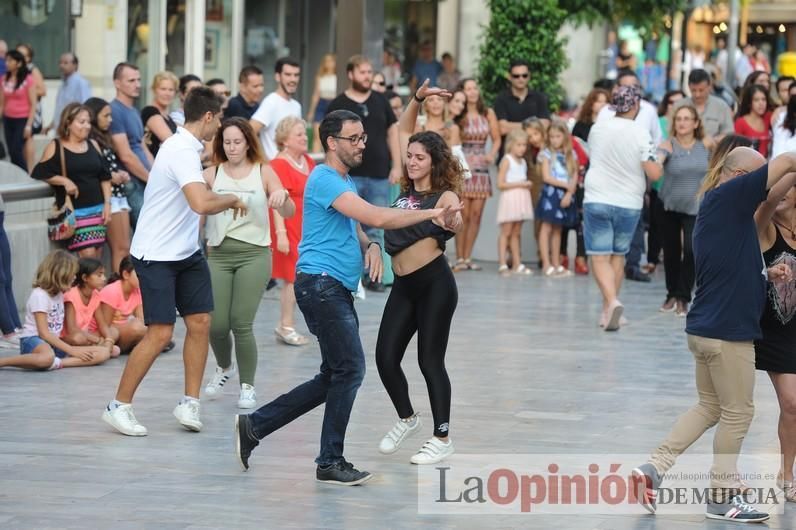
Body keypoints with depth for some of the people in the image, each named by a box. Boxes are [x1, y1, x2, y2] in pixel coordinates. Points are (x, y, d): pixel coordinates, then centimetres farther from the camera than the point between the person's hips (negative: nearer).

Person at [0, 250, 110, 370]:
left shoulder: (59, 294, 16)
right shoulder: (39, 295, -10)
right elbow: (44, 333, -15)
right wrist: (72, 350, -17)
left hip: (54, 343, 8)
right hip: (32, 341, -8)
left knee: (103, 353, -11)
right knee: (47, 357, -47)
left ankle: (56, 364, -28)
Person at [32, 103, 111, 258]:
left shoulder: (93, 145, 12)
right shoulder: (56, 147, -2)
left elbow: (104, 177, 14)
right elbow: (39, 173, -8)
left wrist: (107, 203, 5)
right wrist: (65, 181, -17)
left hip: (97, 209, 5)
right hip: (74, 210, -5)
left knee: (97, 257, 2)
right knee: (88, 254, -16)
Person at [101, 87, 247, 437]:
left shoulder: (186, 146, 9)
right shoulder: (182, 152, -22)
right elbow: (201, 204, -34)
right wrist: (231, 199, -17)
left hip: (186, 252, 10)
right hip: (156, 254, -10)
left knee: (200, 322, 3)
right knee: (160, 333, -10)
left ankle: (189, 404, 11)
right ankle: (118, 407, 2)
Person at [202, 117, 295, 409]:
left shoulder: (263, 172, 2)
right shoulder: (212, 174, 5)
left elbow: (289, 213, -3)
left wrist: (282, 196, -24)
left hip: (253, 253, -2)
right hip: (219, 253, 2)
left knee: (241, 323, -10)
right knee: (216, 324, -3)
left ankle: (247, 386, 7)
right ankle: (224, 367, 29)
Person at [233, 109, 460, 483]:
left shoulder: (346, 182, 20)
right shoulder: (325, 179, -13)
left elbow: (354, 229, 26)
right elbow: (377, 217, -22)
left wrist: (371, 246, 1)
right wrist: (431, 213, -19)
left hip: (338, 290, 10)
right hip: (320, 282, -10)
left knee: (334, 377, 11)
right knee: (350, 369, -11)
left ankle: (254, 425, 16)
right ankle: (331, 463, -2)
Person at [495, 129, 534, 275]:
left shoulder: (523, 162, 15)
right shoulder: (507, 160, -7)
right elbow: (500, 184, -13)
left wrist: (527, 185, 4)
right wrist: (519, 184, -15)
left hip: (521, 199, 7)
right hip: (509, 198, -7)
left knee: (516, 233, 10)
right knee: (506, 232, -7)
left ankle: (517, 264, 11)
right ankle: (502, 264, -7)